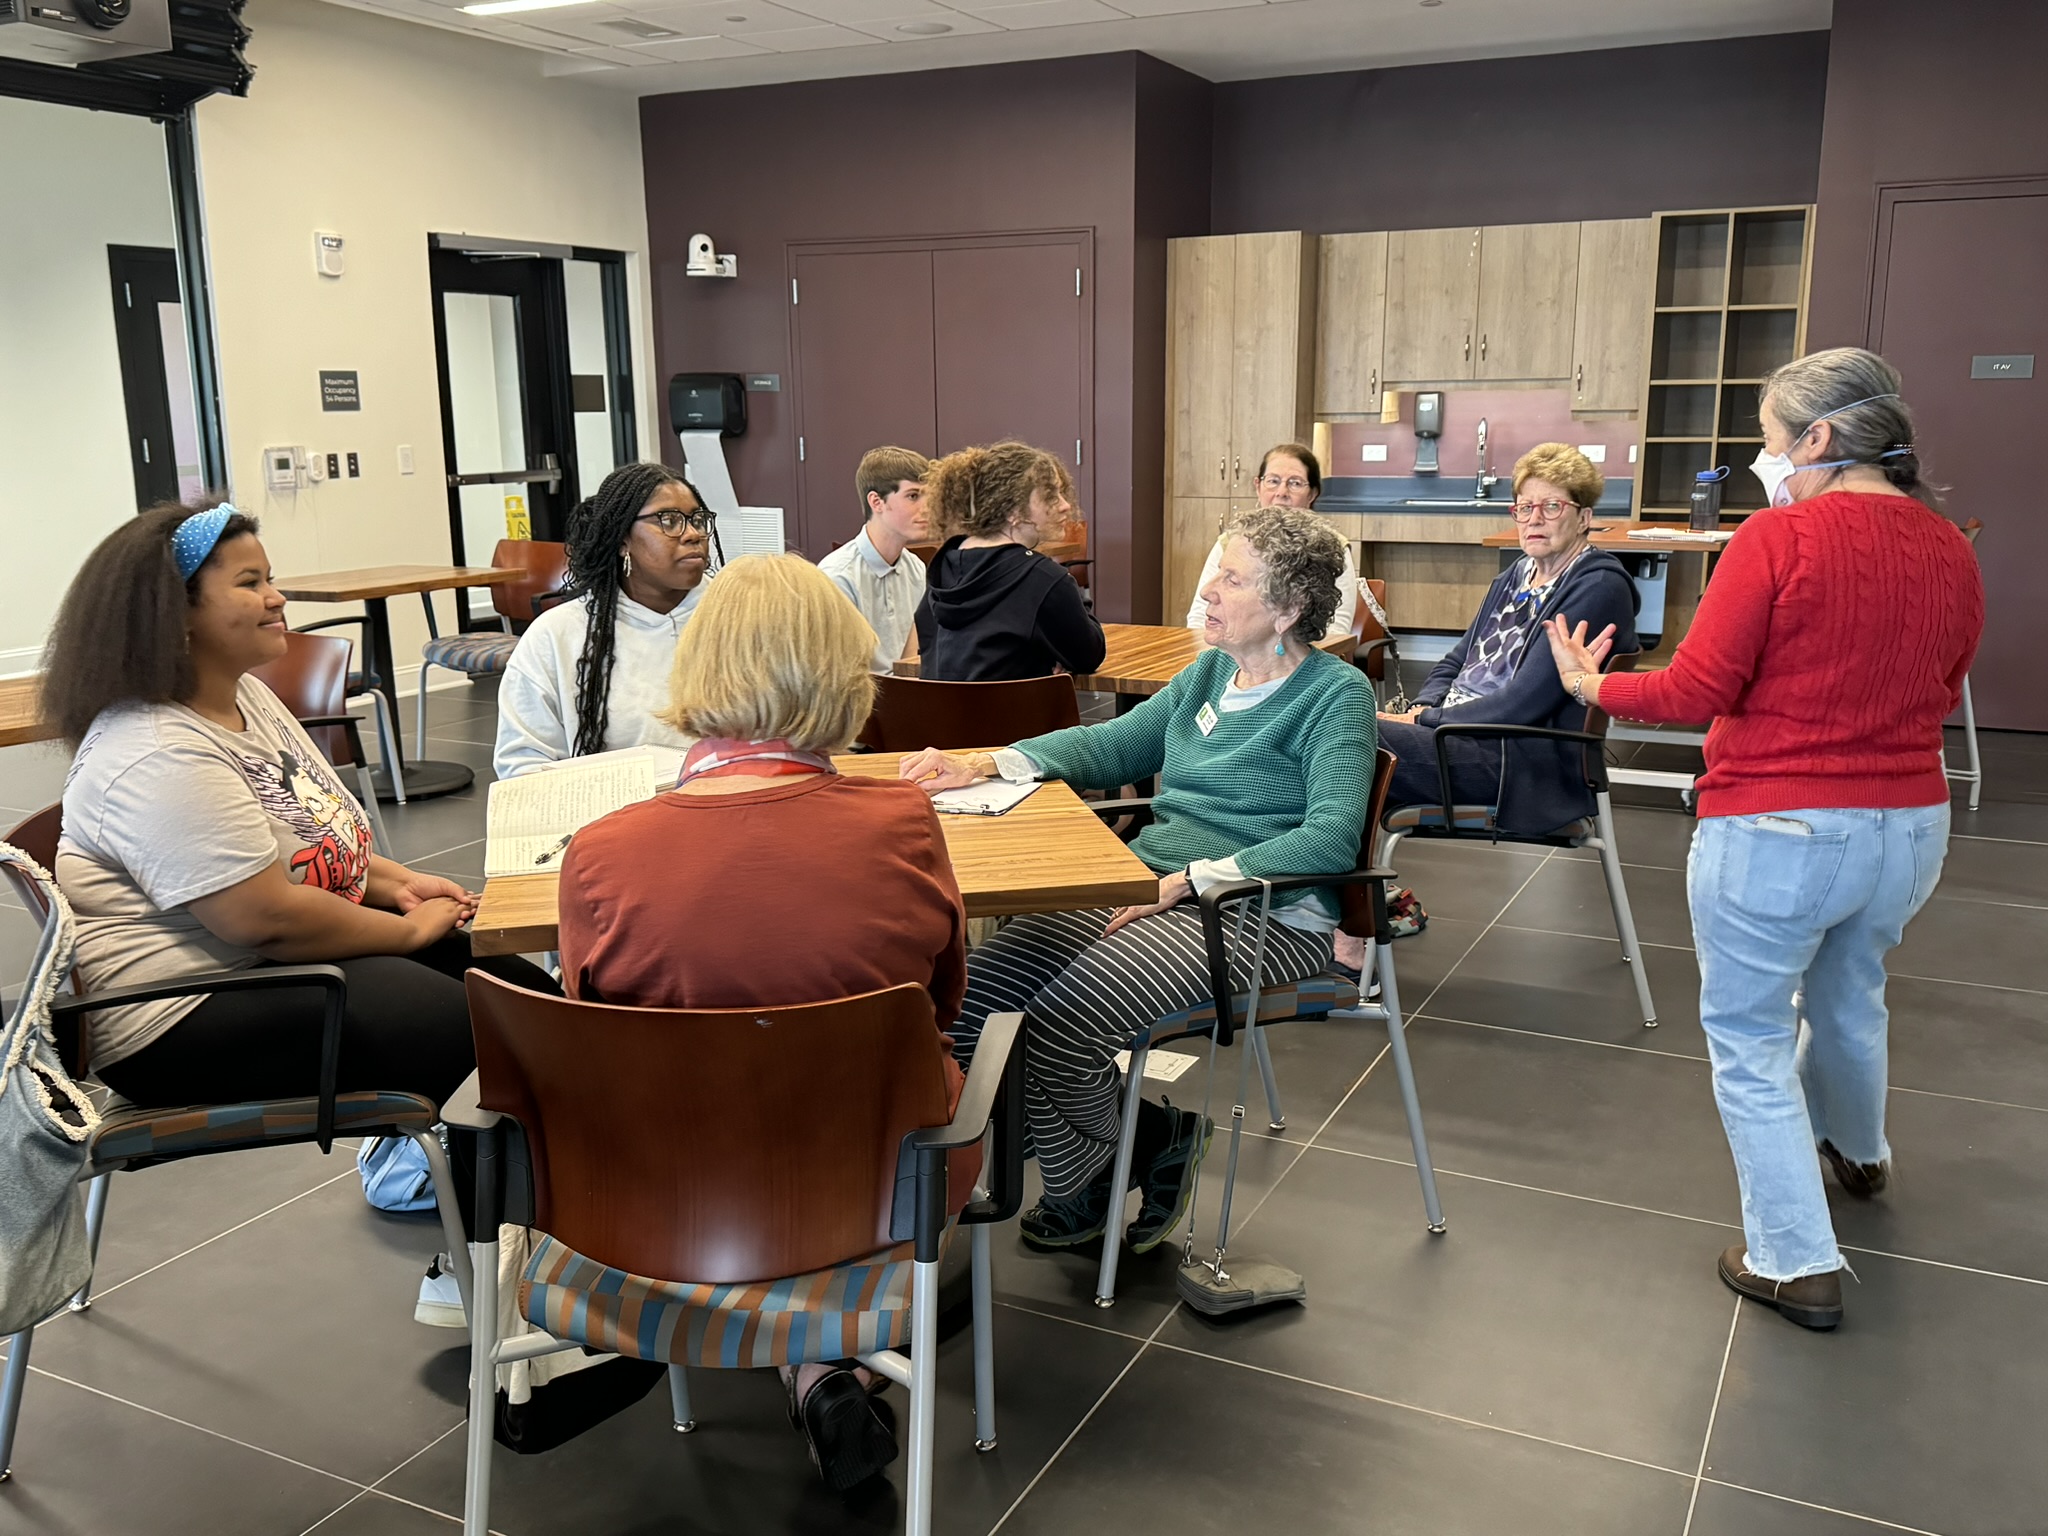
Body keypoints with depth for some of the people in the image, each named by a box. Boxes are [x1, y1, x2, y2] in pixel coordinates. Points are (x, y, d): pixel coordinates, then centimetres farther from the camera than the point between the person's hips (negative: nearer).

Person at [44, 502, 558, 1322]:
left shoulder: (249, 698, 10)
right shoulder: (157, 758, -22)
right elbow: (269, 918, -27)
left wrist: (395, 882, 3)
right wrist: (410, 931, -14)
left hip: (283, 957, 10)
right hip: (188, 1023, -10)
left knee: (531, 993, -5)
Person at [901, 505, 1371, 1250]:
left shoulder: (1336, 694, -6)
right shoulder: (1212, 671, 17)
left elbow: (1331, 837, -19)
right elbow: (1111, 744, 23)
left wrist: (1188, 880, -23)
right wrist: (985, 765, 9)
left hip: (1258, 916, -8)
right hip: (1147, 888, 8)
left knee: (1056, 1025, -25)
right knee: (969, 998, -11)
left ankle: (1086, 1185, 9)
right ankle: (1151, 1139, 8)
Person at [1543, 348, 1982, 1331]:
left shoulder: (1780, 538, -18)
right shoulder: (1950, 550, 1)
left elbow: (1694, 692, -16)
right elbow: (1939, 698, 13)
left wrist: (1592, 687, 0)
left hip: (1775, 833, -7)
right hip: (1908, 825, 7)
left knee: (1749, 1037, 9)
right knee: (1849, 998, 31)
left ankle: (1797, 1261, 13)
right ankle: (1858, 1150, 56)